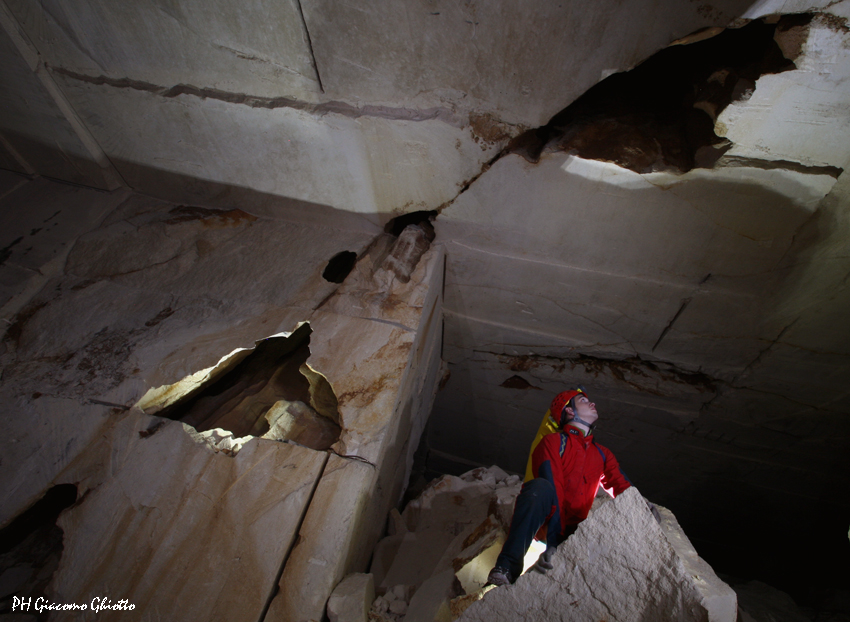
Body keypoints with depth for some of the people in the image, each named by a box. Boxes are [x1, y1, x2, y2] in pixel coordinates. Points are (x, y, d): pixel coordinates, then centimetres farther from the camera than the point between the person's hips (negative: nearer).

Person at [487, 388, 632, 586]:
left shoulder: (603, 454, 19)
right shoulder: (553, 441, 0)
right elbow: (553, 490, -15)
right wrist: (554, 542, -27)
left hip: (576, 531, 6)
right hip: (545, 524, -5)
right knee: (540, 486, -36)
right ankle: (508, 567, -32)